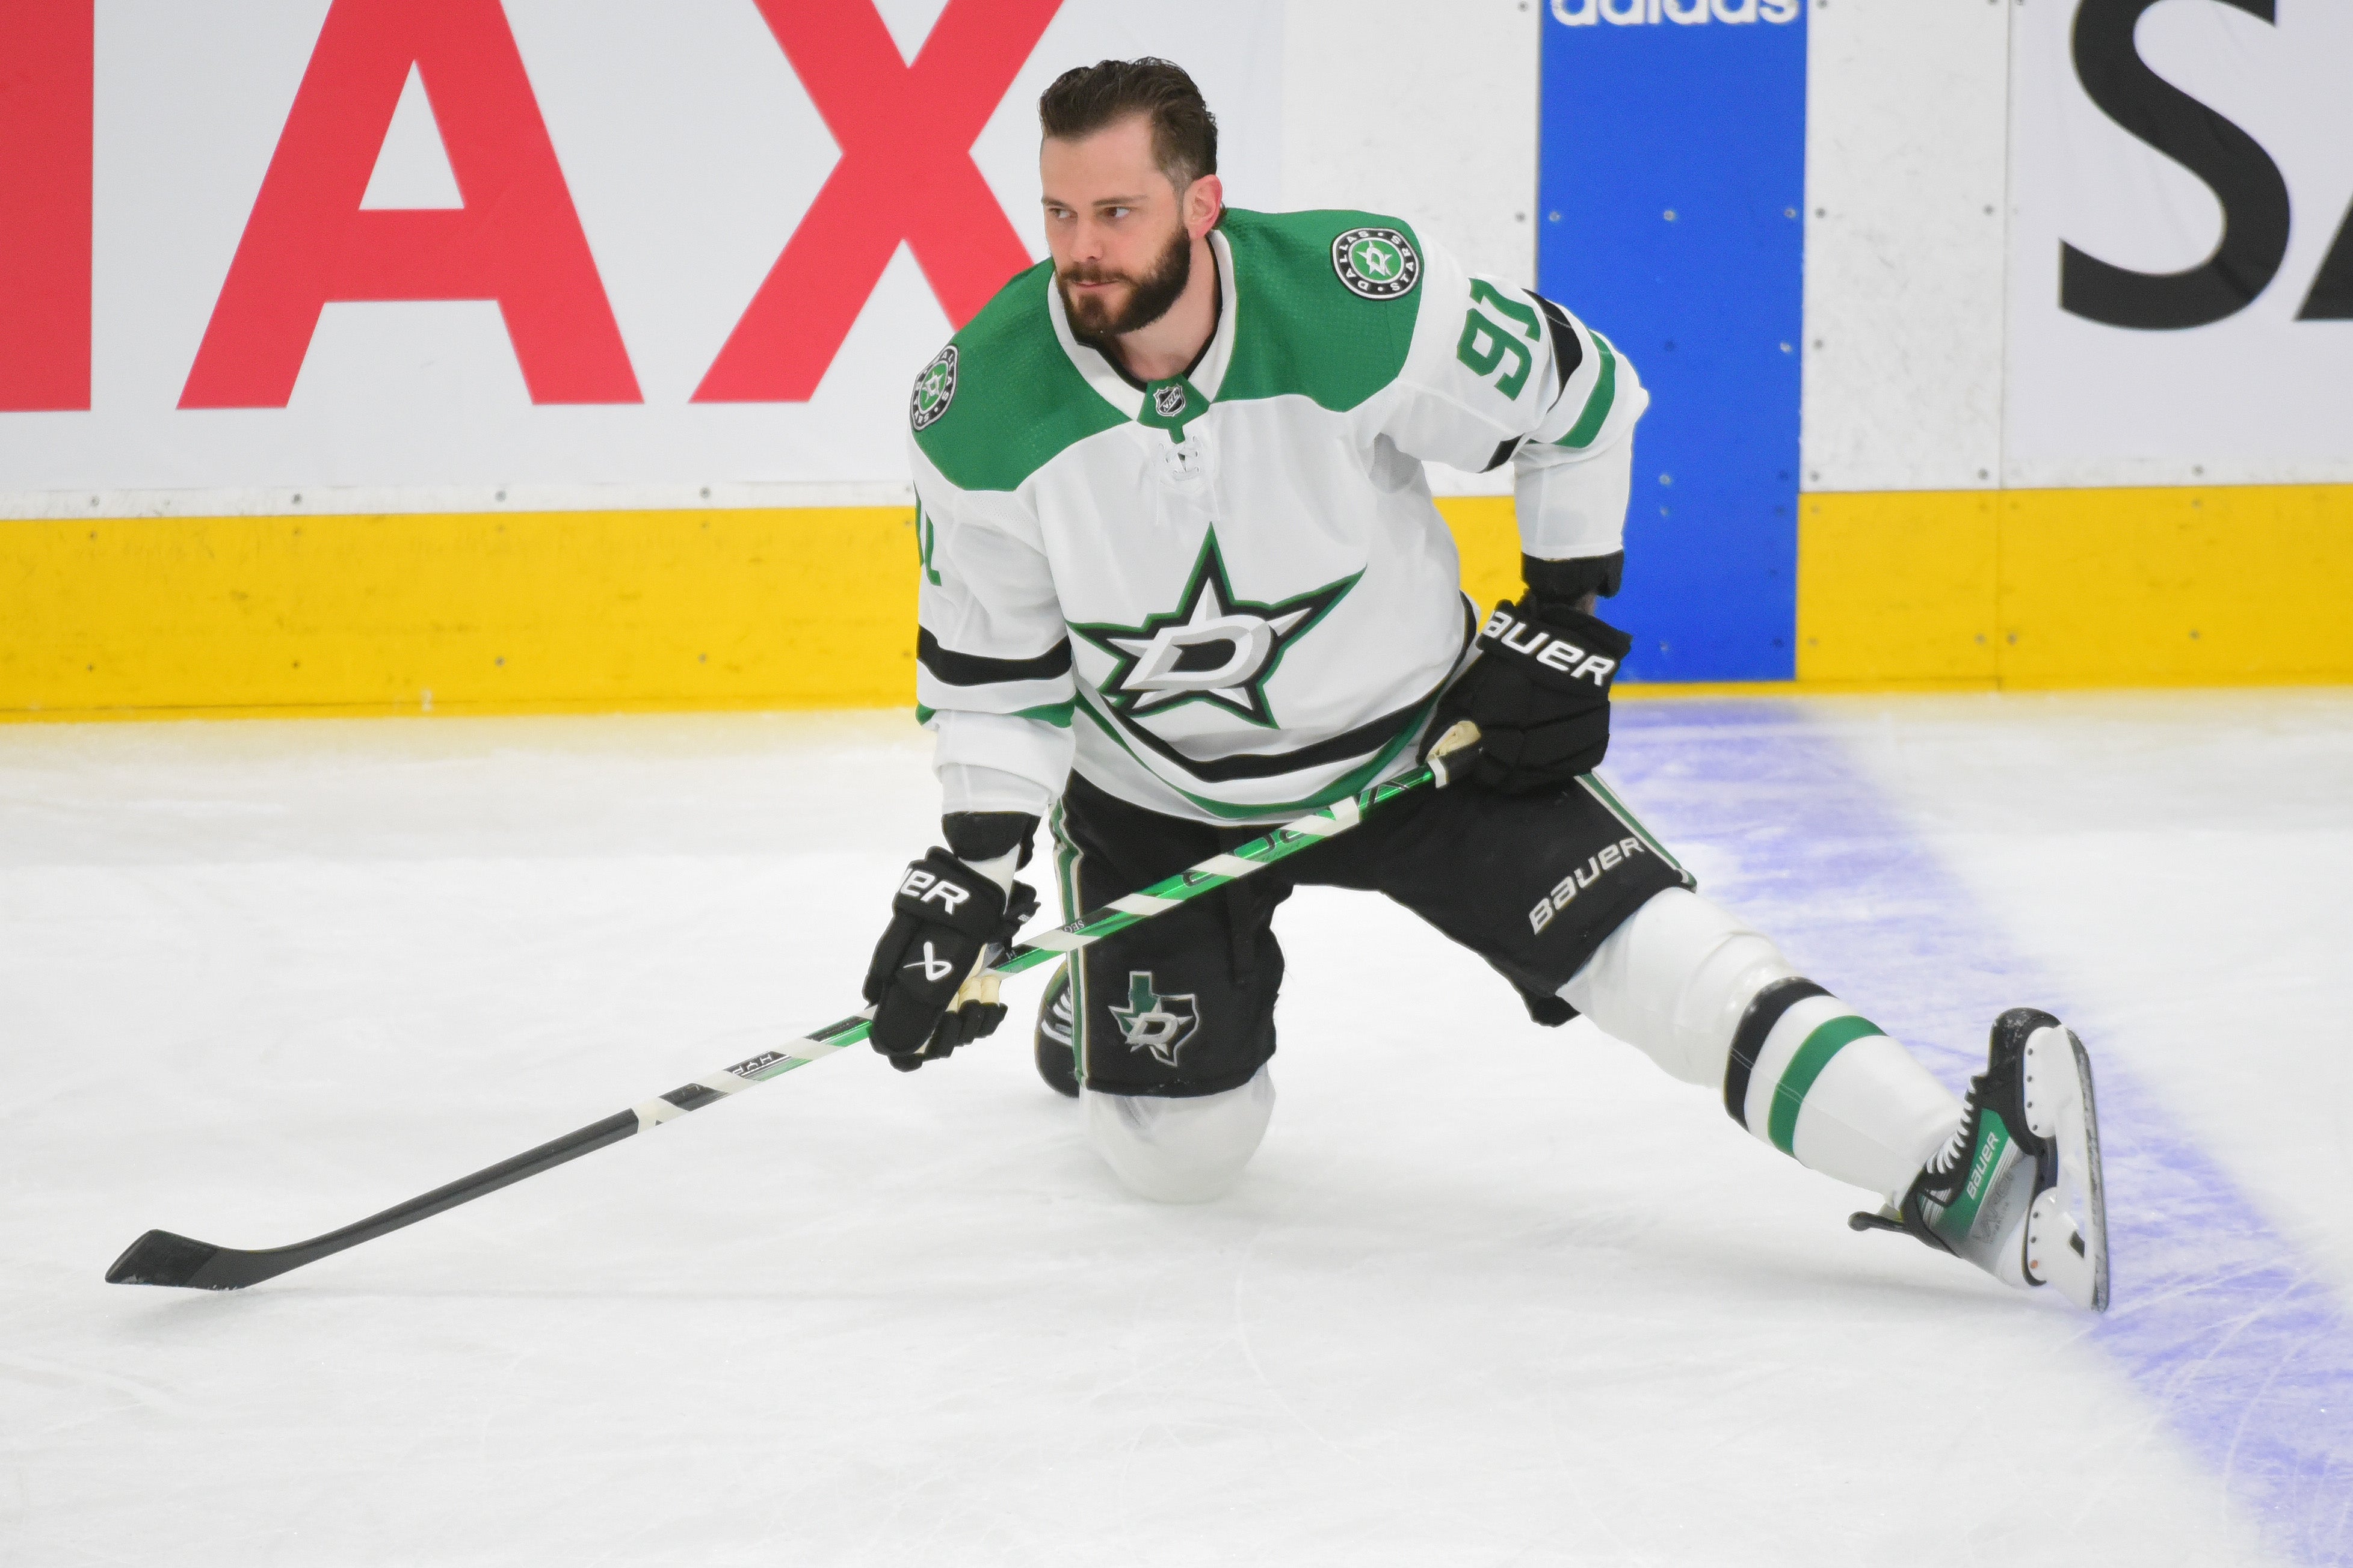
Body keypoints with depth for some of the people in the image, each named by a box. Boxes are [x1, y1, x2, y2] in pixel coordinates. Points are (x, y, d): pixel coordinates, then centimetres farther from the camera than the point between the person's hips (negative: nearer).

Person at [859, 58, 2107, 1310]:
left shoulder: (1360, 303, -27)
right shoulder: (983, 409, -21)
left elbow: (1580, 397, -9)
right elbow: (992, 663, -7)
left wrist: (1565, 622, -6)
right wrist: (972, 871, -16)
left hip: (1419, 735, -1)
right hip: (1161, 801, 2)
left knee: (1644, 946, -19)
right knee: (1176, 1154, 1)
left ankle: (1959, 1172, -25)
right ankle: (1102, 1003, 35)